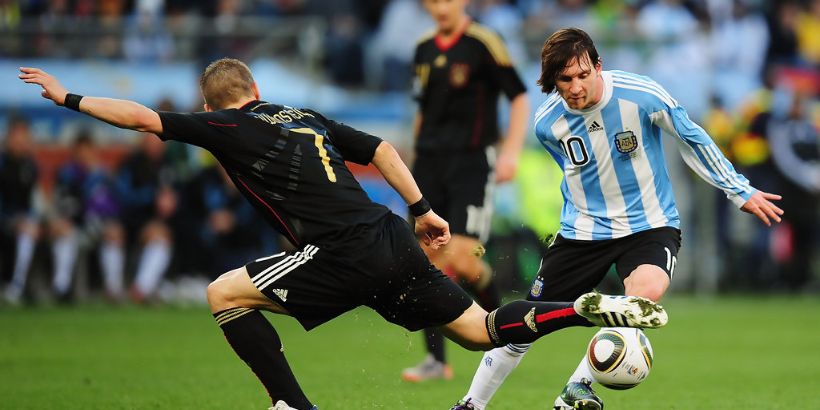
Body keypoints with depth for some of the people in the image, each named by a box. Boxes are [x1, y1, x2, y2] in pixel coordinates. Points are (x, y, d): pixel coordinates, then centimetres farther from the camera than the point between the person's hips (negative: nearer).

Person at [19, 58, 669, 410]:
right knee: (482, 330, 14)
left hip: (343, 260, -7)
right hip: (392, 243, 7)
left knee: (224, 293, 4)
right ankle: (590, 308, -4)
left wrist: (68, 97, 13)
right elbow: (380, 149, 22)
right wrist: (422, 210, 24)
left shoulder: (228, 129, 4)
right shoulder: (307, 119, 24)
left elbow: (142, 117, 2)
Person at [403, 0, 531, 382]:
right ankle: (436, 359, 6)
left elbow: (519, 98, -5)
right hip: (429, 164, 6)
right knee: (429, 260, 0)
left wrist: (510, 152, -13)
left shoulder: (483, 43, -6)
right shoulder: (423, 50, 12)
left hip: (471, 163, -6)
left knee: (461, 257, -16)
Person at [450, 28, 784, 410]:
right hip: (583, 230, 3)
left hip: (649, 225, -2)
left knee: (647, 292, -34)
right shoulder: (547, 123, -9)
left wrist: (740, 190, 1)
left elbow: (692, 138, -4)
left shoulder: (641, 96, -19)